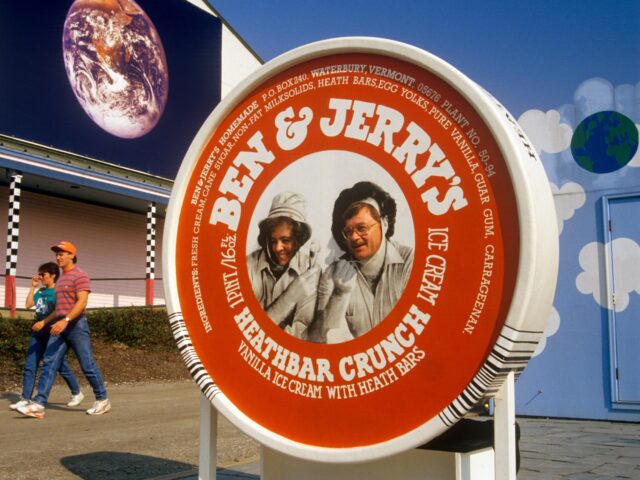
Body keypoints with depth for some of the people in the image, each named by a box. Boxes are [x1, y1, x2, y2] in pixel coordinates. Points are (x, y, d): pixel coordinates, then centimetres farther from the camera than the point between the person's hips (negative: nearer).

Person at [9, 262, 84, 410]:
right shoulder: (41, 291, 12)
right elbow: (28, 304, 8)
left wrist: (43, 322, -23)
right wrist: (33, 287, 7)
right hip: (38, 332, 7)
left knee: (61, 365, 3)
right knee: (29, 365, 0)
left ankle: (77, 394, 19)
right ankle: (25, 399, 2)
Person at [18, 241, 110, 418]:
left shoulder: (79, 276, -7)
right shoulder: (61, 279, 20)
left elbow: (82, 302, -18)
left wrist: (65, 320, -28)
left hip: (76, 325, -8)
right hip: (60, 326, 8)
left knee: (87, 365, -1)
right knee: (49, 365, -3)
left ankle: (102, 400, 11)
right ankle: (38, 405, -8)